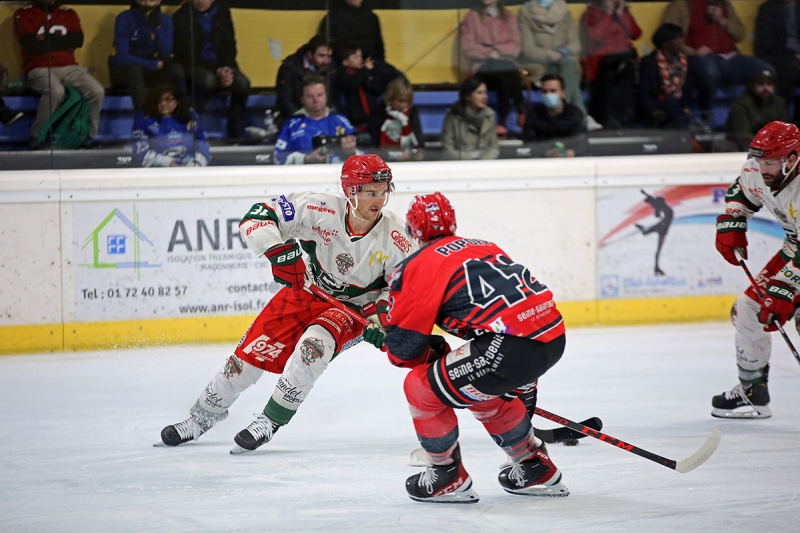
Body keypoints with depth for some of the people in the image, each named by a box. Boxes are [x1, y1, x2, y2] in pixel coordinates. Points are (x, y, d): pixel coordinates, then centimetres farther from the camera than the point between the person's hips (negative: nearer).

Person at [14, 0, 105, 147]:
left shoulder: (68, 14, 16)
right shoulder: (24, 14, 4)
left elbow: (77, 40, -1)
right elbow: (33, 45, -11)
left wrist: (47, 40, -5)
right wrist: (63, 43, -2)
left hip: (69, 67, 4)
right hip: (40, 68, -4)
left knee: (97, 91, -20)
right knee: (55, 91, -37)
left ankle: (88, 137, -4)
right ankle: (37, 138, -20)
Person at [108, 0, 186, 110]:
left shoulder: (164, 21, -2)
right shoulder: (125, 18, -14)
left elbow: (166, 55, -14)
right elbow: (122, 56, -21)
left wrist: (157, 27, -25)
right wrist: (155, 65, -20)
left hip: (149, 72, 4)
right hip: (123, 70, -4)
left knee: (176, 69, -24)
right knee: (135, 68, -38)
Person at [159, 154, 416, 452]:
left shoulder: (394, 236, -20)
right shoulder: (320, 210, -24)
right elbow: (259, 216, -21)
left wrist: (383, 312, -23)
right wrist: (278, 250, -35)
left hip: (352, 310, -1)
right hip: (306, 291, 1)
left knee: (314, 344, -32)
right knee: (252, 352, -4)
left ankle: (271, 419, -15)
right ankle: (202, 418, 20)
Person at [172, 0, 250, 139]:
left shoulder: (222, 13, 7)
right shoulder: (181, 17, -6)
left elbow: (229, 45, 5)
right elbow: (188, 54, -12)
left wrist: (226, 68, -17)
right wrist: (216, 70, -23)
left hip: (220, 66, 4)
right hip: (193, 67, -4)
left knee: (242, 82, -26)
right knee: (208, 79, -39)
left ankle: (235, 135, -18)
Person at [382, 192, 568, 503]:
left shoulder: (418, 266, 5)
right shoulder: (484, 247, 28)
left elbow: (403, 345, 2)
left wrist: (432, 355, 25)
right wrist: (523, 384, 39)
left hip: (509, 347, -8)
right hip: (553, 337, 8)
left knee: (422, 387, 9)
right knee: (483, 391, 33)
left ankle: (449, 478, 17)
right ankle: (536, 470, 39)